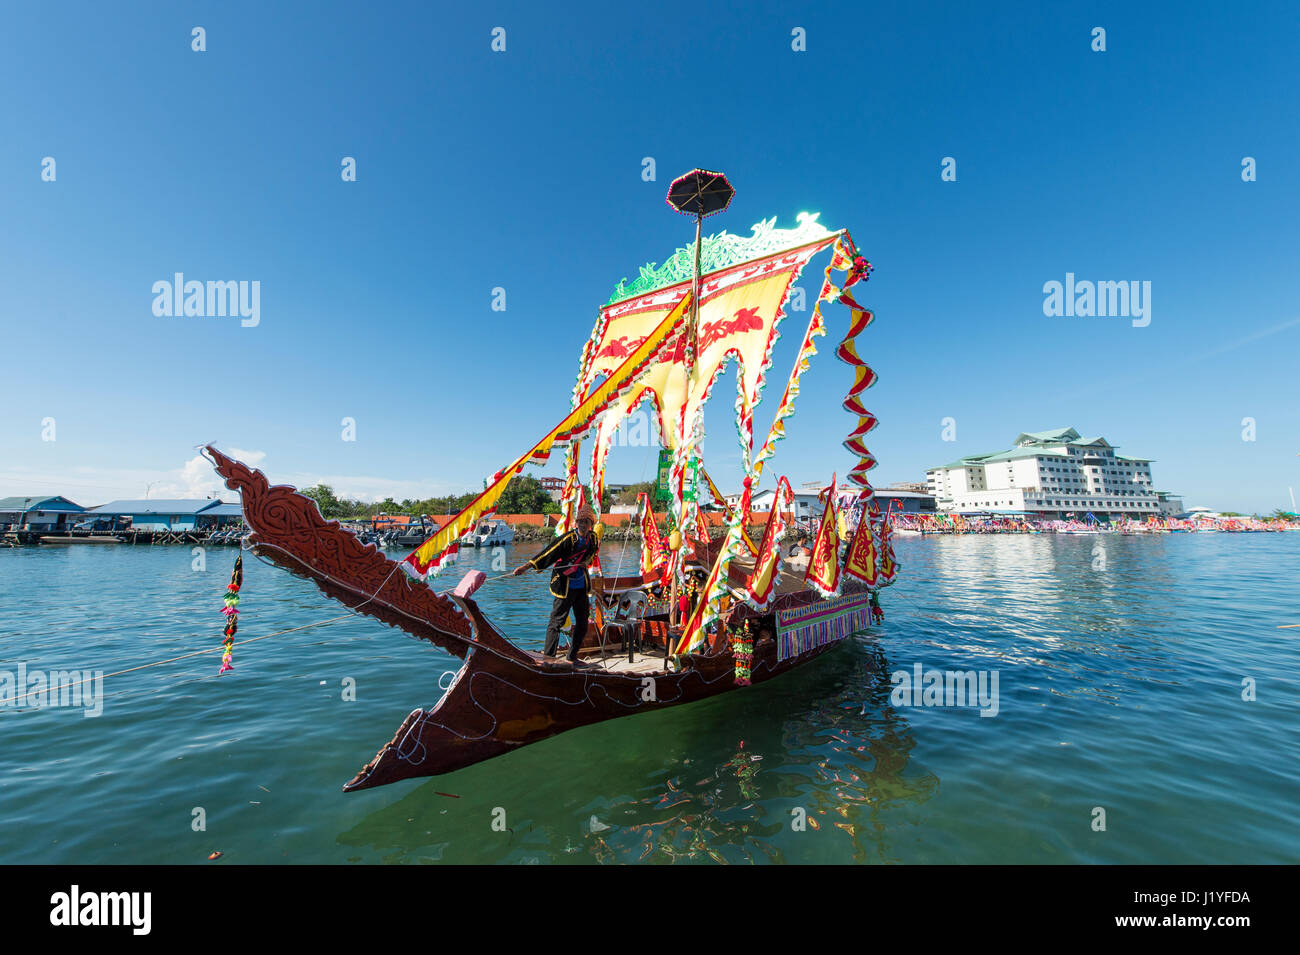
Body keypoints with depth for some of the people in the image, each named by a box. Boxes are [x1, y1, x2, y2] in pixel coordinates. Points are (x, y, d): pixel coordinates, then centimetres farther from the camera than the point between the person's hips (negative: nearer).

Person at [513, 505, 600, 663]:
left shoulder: (593, 539, 2)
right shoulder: (568, 538, -16)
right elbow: (549, 553, -21)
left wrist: (587, 562, 1)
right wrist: (526, 566, -27)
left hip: (581, 586, 6)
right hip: (565, 586, -6)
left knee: (582, 623, 11)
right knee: (556, 620, -5)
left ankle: (572, 657, 25)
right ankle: (548, 654, 8)